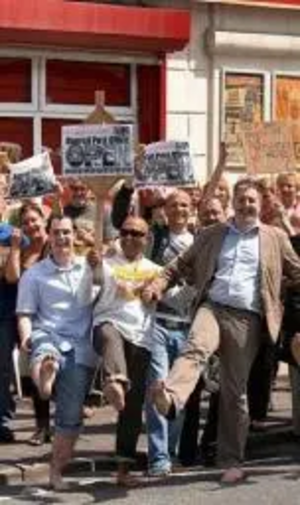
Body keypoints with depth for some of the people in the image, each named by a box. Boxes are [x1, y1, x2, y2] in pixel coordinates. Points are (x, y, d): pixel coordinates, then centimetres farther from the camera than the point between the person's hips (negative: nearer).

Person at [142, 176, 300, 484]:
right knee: (195, 349, -32)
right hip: (212, 307, 0)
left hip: (247, 318, 0)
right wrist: (159, 283, 0)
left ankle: (232, 462, 8)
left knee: (235, 391, 1)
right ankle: (170, 398, -58)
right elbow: (182, 265, 17)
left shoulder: (275, 238, 16)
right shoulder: (211, 235, 18)